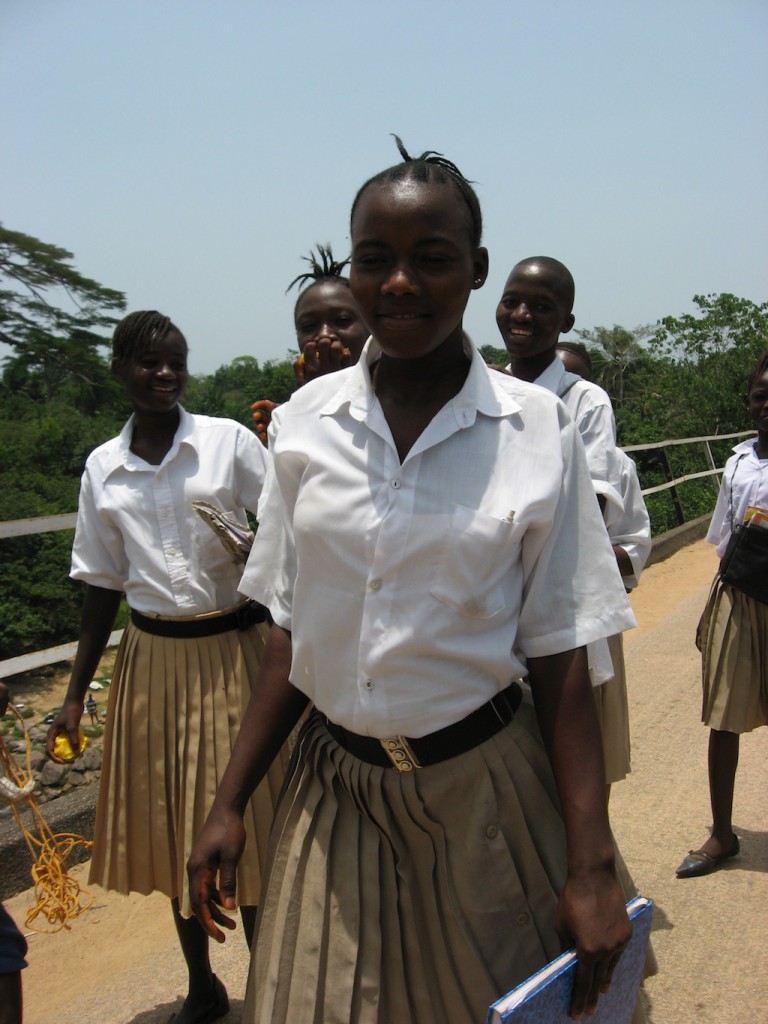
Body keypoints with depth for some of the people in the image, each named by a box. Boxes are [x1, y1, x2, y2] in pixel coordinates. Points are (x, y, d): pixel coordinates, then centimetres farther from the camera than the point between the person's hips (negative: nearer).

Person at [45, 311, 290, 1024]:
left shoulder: (230, 441, -6)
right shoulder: (103, 468, 4)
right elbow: (102, 584, 9)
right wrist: (75, 695, 10)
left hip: (233, 652, -3)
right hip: (152, 659, 3)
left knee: (244, 820, 4)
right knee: (171, 826, 14)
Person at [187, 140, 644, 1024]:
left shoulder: (536, 433, -9)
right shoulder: (304, 421, -3)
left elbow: (558, 657, -7)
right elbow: (290, 635, 2)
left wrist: (592, 869, -9)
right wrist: (228, 803, 3)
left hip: (483, 786, -1)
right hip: (333, 787, 2)